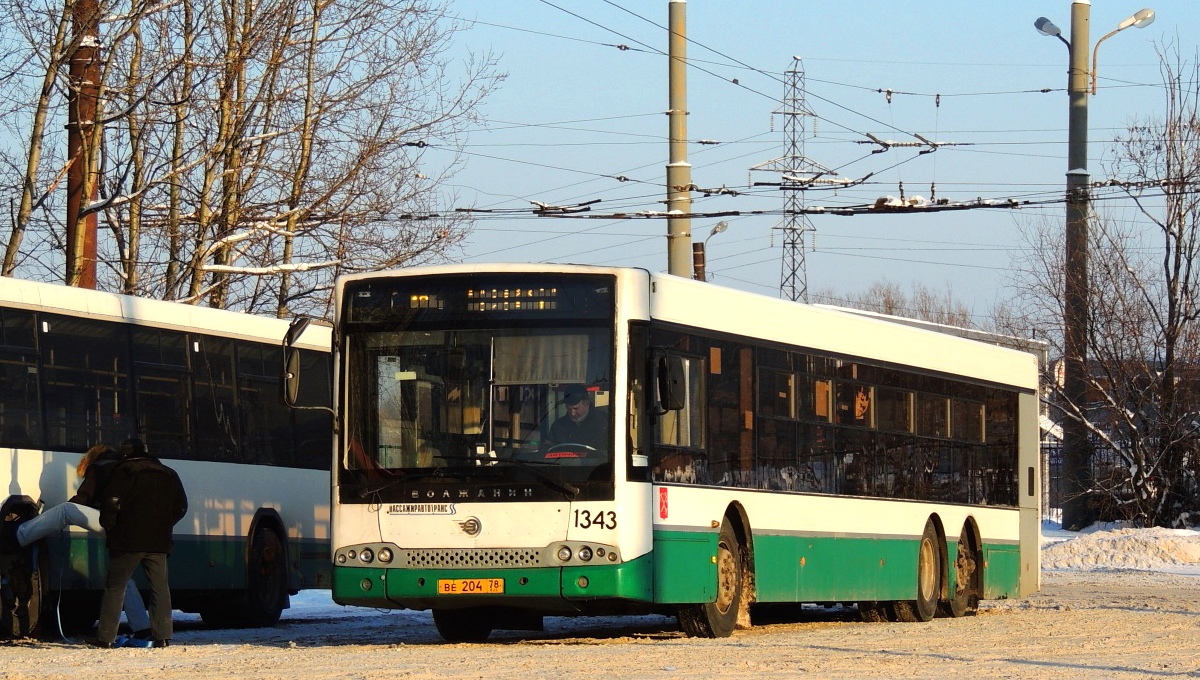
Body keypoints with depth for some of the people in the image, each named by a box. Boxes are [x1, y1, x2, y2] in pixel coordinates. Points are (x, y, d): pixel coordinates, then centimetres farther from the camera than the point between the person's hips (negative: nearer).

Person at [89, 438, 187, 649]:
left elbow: (111, 503, -12)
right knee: (160, 588, 7)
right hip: (158, 542, 4)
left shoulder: (124, 472, -3)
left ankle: (105, 637, -1)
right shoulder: (168, 475, 14)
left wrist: (108, 527, 3)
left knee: (114, 587, 2)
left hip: (128, 541, -4)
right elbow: (181, 507, 16)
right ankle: (162, 636, -1)